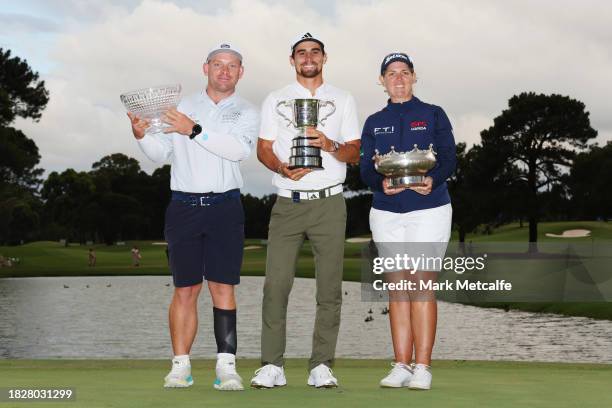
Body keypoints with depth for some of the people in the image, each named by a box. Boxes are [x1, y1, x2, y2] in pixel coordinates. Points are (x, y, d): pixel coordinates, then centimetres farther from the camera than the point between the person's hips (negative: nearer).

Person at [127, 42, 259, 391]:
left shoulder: (246, 113, 9)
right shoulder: (182, 107, 15)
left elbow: (238, 149, -11)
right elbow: (161, 153, 9)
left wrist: (195, 130, -19)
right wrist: (142, 136, -11)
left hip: (225, 206, -1)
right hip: (184, 206, 1)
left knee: (223, 287, -6)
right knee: (185, 289, 1)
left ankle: (226, 365, -7)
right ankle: (181, 366, 5)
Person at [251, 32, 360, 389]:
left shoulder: (344, 100, 13)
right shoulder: (276, 100, 13)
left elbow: (355, 154, 8)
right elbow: (263, 149, 8)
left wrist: (330, 145, -13)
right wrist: (282, 168, -13)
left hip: (330, 203, 0)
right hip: (288, 202, 0)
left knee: (330, 287, -2)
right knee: (276, 285, -7)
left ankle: (321, 366, 2)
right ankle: (272, 366, -3)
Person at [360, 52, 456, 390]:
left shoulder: (433, 115, 8)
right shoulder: (374, 123, 15)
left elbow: (449, 159, -1)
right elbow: (365, 169, 5)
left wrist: (432, 180, -23)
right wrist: (382, 183, -18)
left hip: (428, 209, -3)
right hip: (386, 212, 3)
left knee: (421, 284, -9)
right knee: (397, 286, 2)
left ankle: (422, 367, -8)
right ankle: (401, 365, 5)